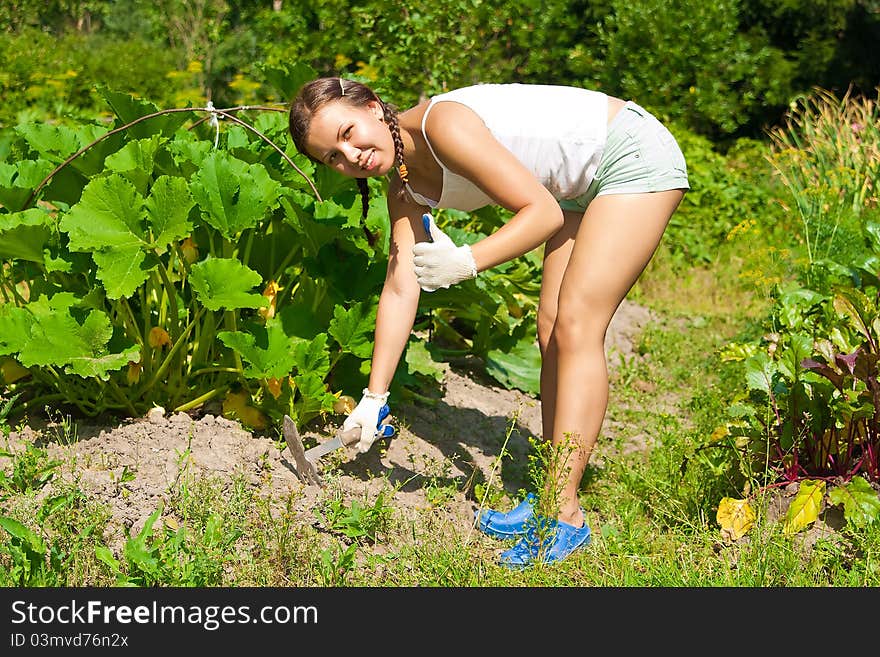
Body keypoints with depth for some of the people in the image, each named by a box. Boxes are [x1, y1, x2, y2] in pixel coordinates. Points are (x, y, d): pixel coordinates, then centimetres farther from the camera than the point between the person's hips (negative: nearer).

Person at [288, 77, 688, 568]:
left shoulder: (443, 124, -27)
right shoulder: (406, 188, -2)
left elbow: (543, 212, -28)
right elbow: (401, 288, -3)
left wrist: (467, 262, -38)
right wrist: (374, 397, -5)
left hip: (635, 155, -9)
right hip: (582, 188, 9)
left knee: (575, 326, -15)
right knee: (552, 332, 4)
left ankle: (565, 514, -13)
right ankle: (552, 497, 11)